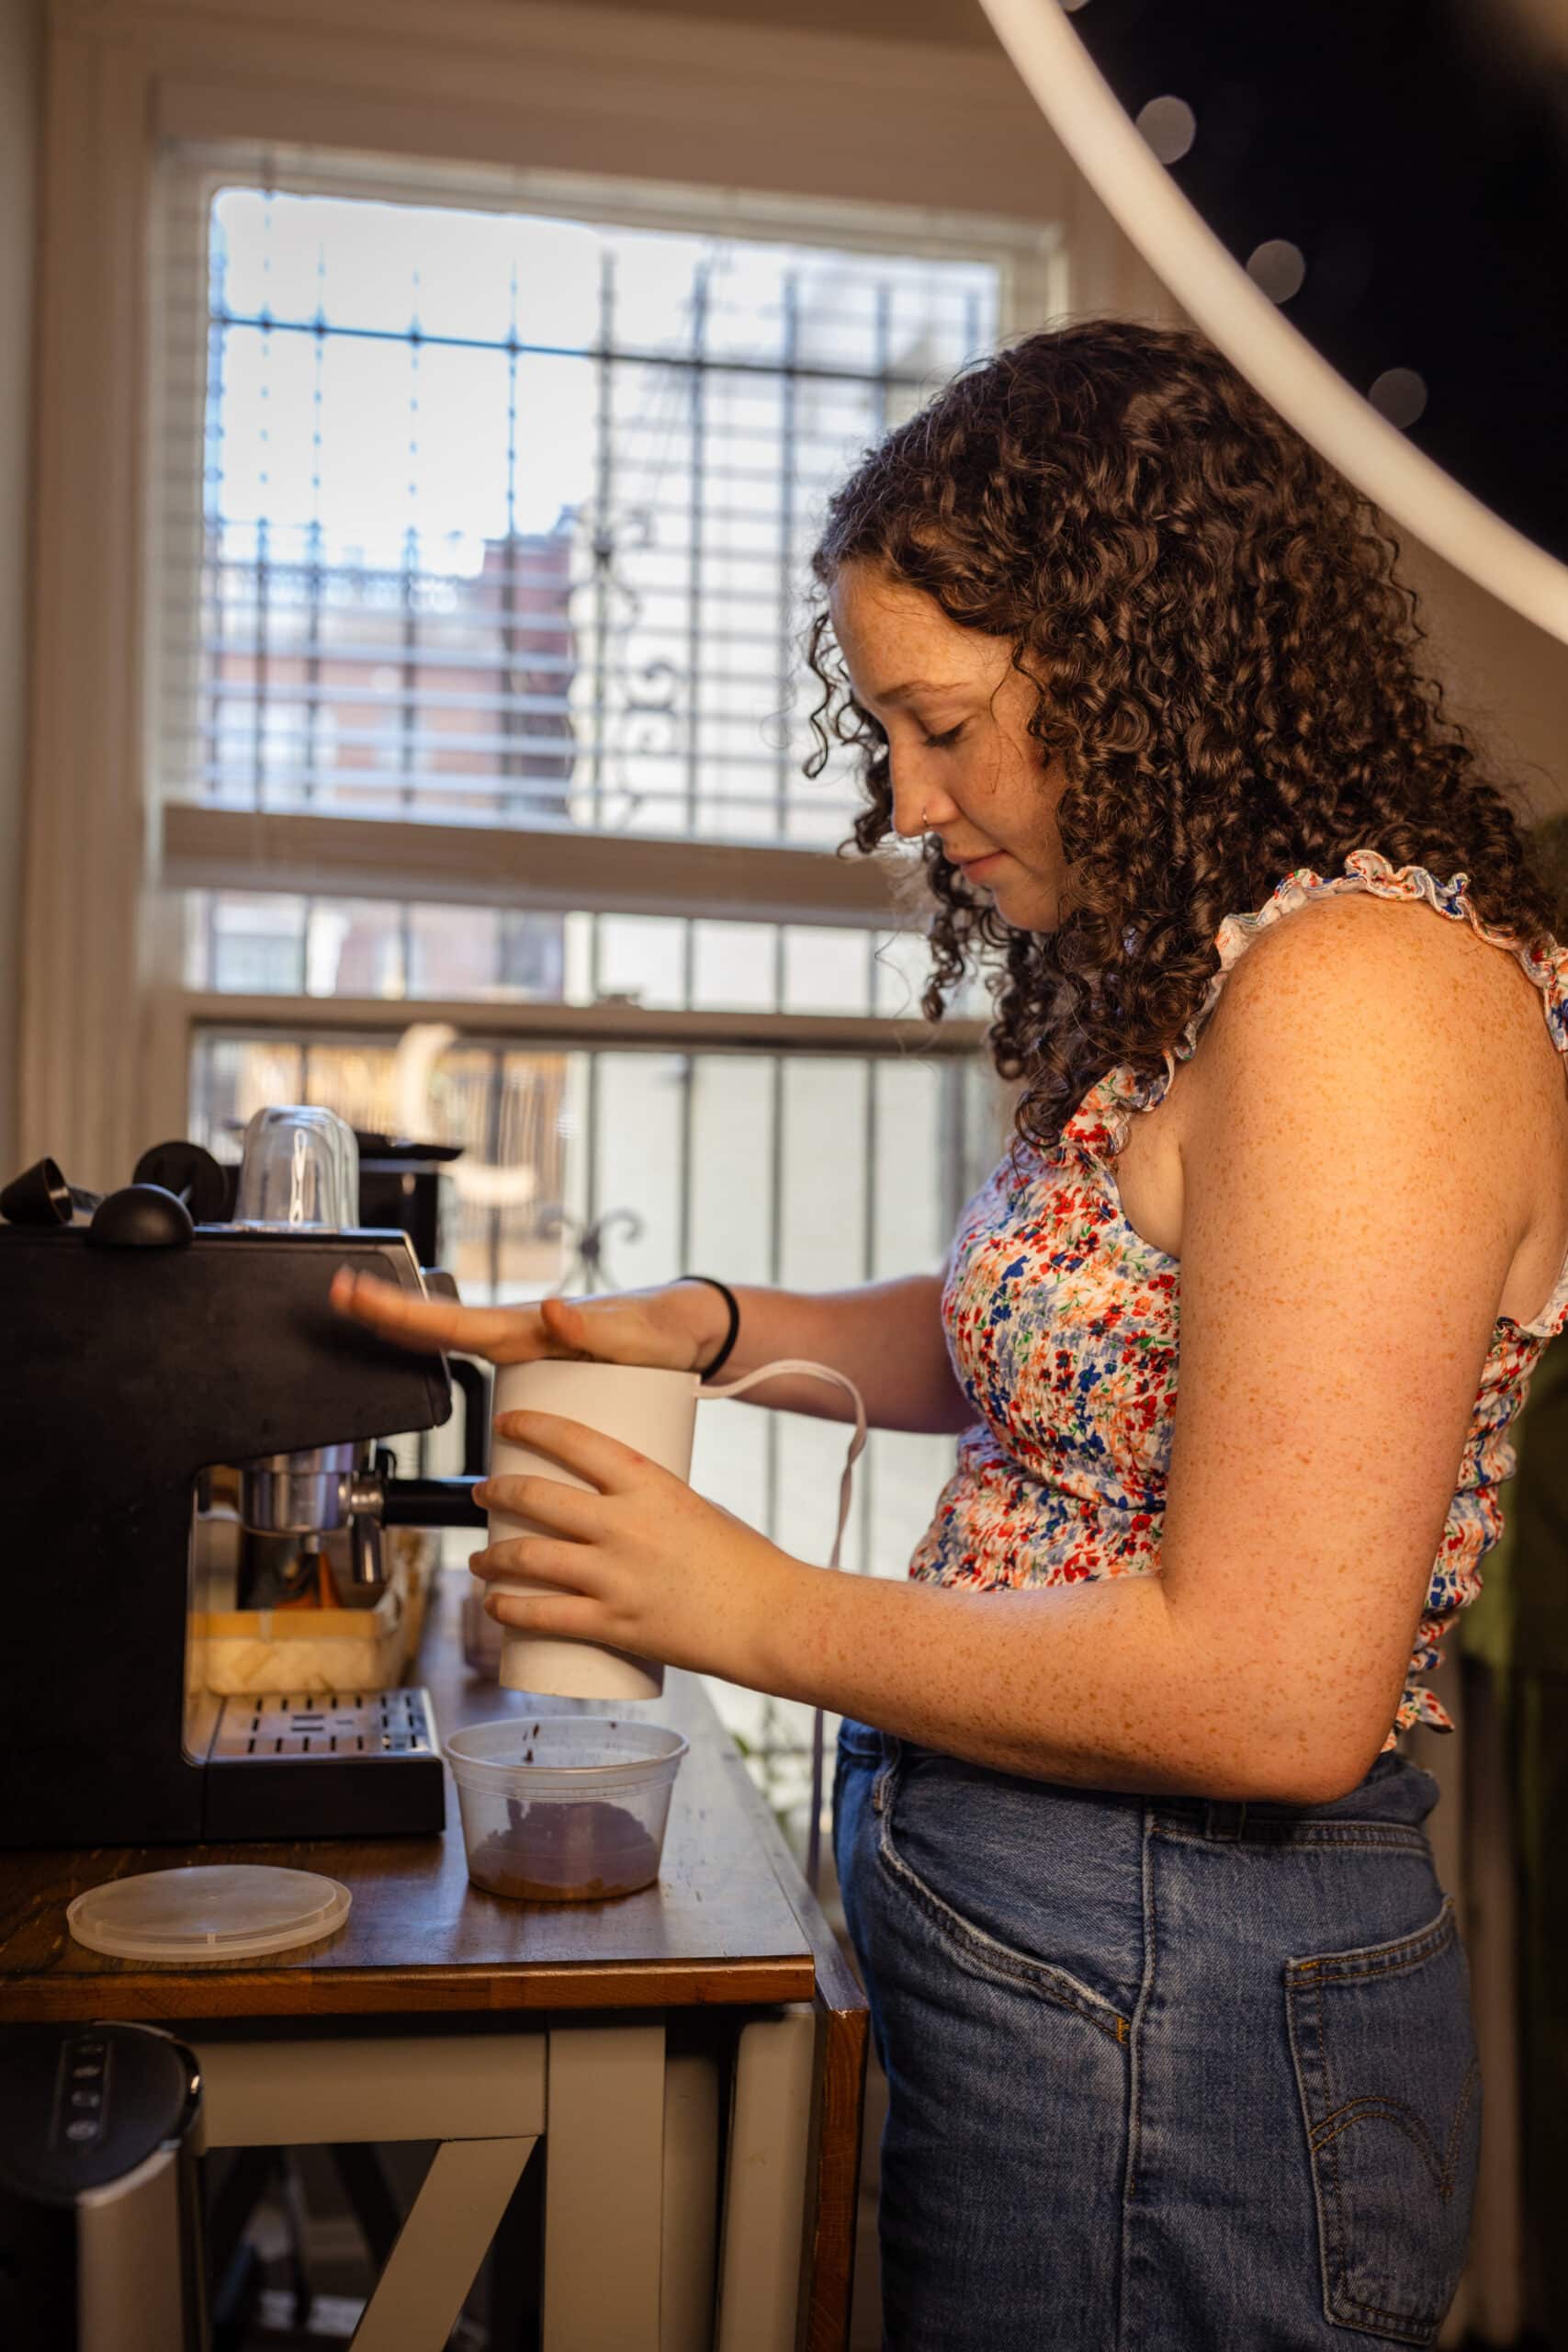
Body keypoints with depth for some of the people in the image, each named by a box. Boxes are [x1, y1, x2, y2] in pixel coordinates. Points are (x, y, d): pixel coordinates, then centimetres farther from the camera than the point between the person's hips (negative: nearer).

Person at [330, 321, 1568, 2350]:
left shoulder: (1360, 990, -23)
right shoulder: (1202, 970, 6)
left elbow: (1273, 1692, -26)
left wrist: (755, 1613, -16)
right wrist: (708, 1329, 4)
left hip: (1167, 2017, -8)